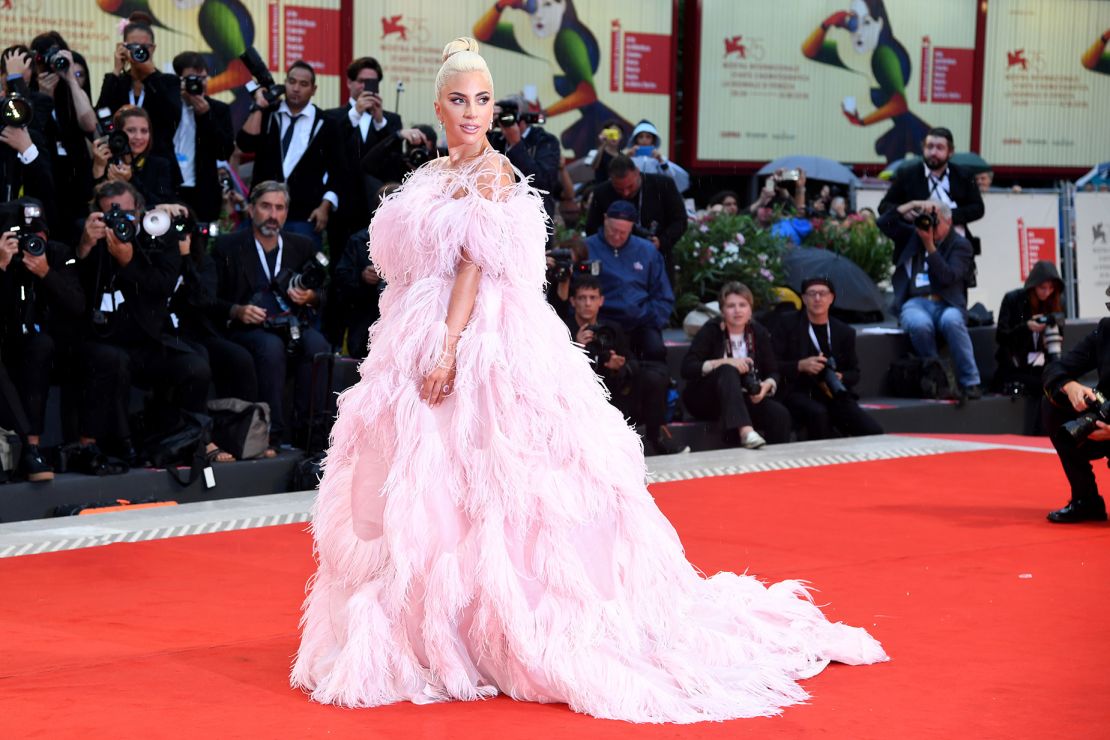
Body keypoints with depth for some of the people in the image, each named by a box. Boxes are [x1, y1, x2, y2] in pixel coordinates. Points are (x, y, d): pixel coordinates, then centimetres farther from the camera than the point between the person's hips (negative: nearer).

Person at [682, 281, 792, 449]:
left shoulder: (759, 333, 5)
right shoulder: (711, 331, -6)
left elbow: (773, 372, 4)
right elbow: (687, 368, -17)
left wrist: (767, 385, -20)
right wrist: (724, 362, -28)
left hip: (743, 400, 4)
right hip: (705, 400, -3)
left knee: (780, 414, -26)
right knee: (728, 371, -36)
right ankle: (745, 431, -55)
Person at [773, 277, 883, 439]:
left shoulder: (845, 332, 14)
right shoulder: (787, 325, 6)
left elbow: (854, 372, 17)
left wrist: (840, 378, -7)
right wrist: (800, 366, -18)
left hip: (834, 396, 3)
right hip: (799, 393, -3)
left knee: (874, 432, -20)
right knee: (817, 413, -39)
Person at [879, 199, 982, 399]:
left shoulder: (960, 245, 7)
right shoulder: (911, 235, 18)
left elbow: (947, 277, -8)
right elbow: (884, 223, 7)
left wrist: (929, 245, -12)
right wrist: (912, 205, -1)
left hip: (946, 304, -1)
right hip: (914, 303, 1)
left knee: (951, 321, -38)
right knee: (919, 324, -36)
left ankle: (970, 382, -29)